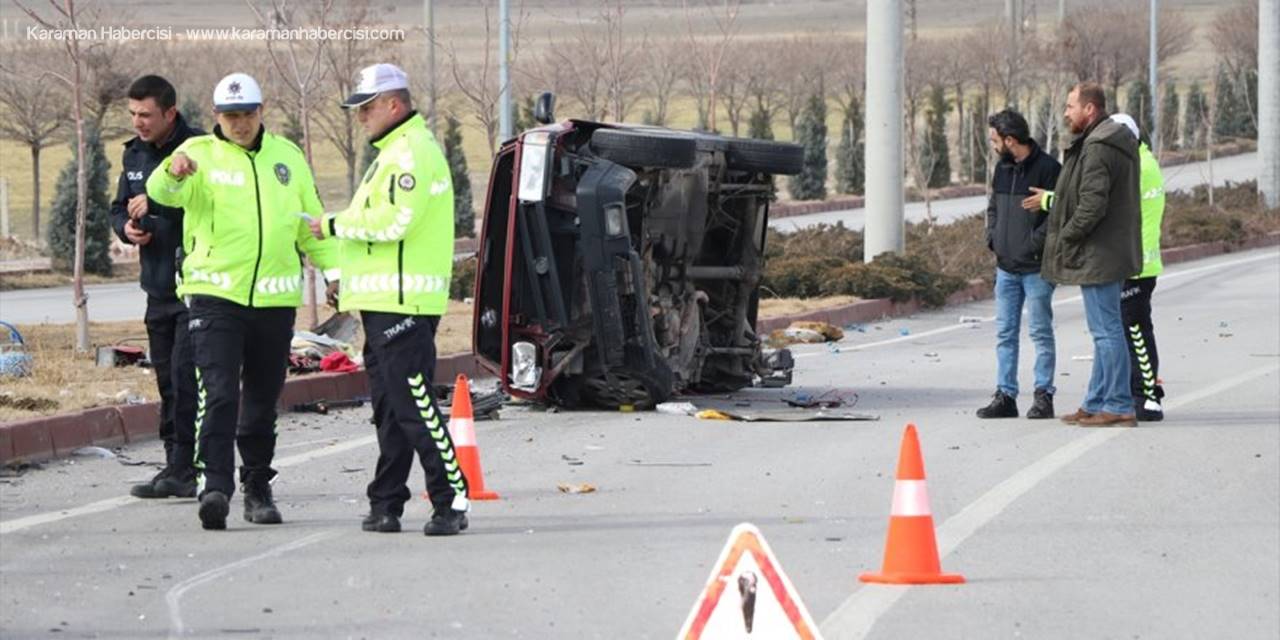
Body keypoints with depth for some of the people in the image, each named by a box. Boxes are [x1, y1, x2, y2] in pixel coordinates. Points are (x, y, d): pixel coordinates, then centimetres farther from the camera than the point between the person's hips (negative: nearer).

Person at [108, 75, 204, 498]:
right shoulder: (135, 154, 13)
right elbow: (119, 208, 23)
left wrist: (155, 204, -26)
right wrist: (127, 227, 0)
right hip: (159, 287, 8)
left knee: (186, 378, -12)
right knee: (167, 380, 9)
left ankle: (182, 468, -10)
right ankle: (178, 469, 15)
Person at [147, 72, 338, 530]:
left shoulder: (287, 156, 12)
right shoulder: (201, 155, -1)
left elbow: (311, 222, 19)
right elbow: (162, 193, -21)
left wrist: (335, 271, 11)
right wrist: (174, 172, -44)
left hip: (274, 300, 4)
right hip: (215, 295, -4)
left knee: (262, 402, 12)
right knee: (218, 396, -15)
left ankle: (258, 489, 23)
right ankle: (214, 487, -20)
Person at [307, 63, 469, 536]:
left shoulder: (412, 152, -12)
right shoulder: (395, 151, 22)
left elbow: (394, 220, -22)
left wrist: (336, 225, -10)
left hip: (402, 304, -11)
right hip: (385, 302, 11)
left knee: (413, 406, -12)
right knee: (390, 408, 12)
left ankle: (452, 500, -11)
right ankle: (386, 505, 16)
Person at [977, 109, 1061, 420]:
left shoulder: (1047, 168, -12)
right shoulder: (1002, 169, 12)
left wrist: (1034, 244, -19)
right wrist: (992, 238, 7)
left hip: (1036, 268, -7)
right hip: (1006, 266, 7)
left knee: (1040, 332, 0)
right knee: (1005, 333, 8)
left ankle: (1044, 396, 6)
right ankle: (1005, 395, 12)